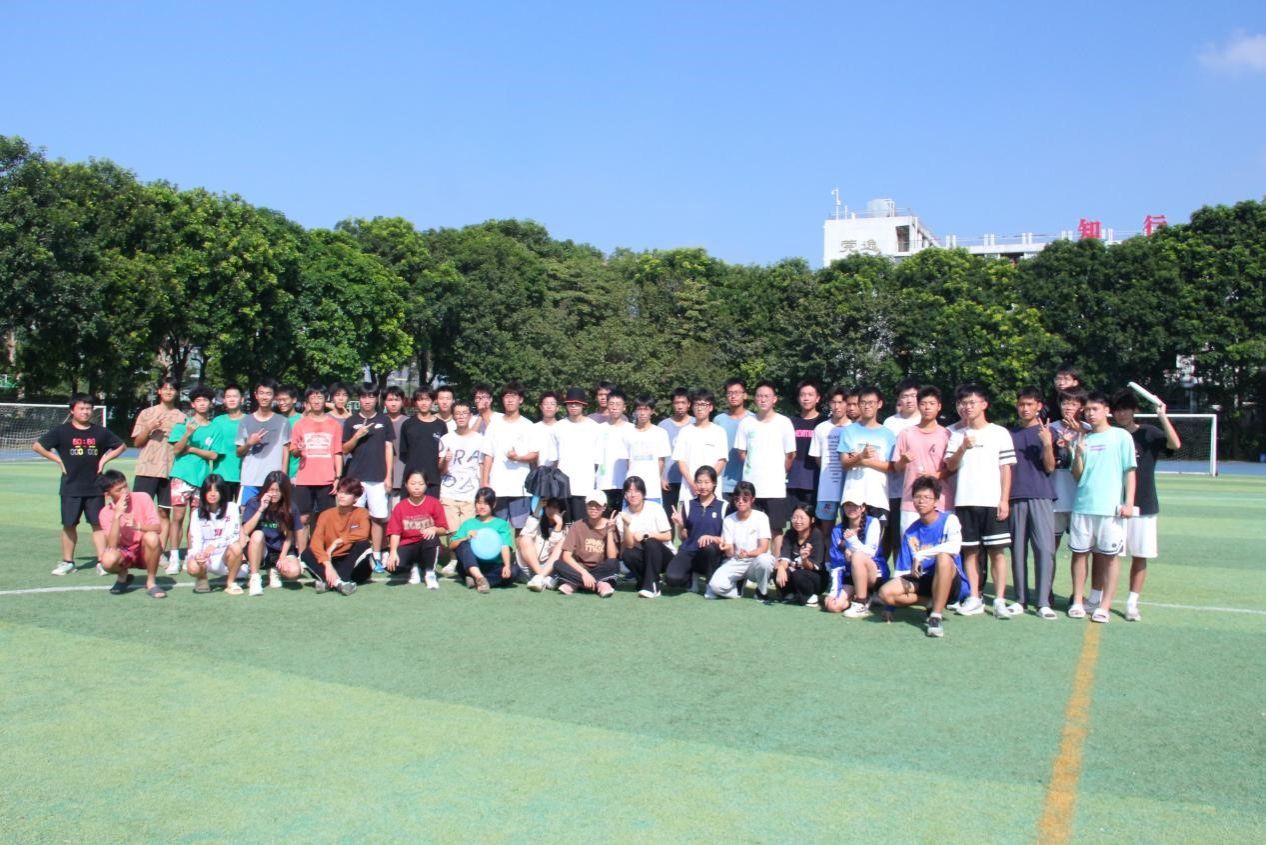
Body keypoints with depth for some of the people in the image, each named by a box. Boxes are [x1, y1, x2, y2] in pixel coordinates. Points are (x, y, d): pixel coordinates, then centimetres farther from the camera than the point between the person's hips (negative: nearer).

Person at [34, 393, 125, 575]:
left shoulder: (100, 432, 5)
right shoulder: (62, 431, -1)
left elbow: (121, 446, 16)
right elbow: (37, 446, 2)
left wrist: (104, 459, 3)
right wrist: (58, 460, -3)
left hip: (95, 488, 1)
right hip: (71, 488, -1)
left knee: (98, 524, -1)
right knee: (69, 525, 6)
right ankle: (67, 562, 16)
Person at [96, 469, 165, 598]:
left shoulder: (142, 498, -10)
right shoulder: (106, 513, -8)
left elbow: (157, 527, -16)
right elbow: (112, 545, -20)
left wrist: (137, 526, -36)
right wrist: (117, 515, -26)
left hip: (145, 551, -1)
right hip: (125, 553, 1)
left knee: (151, 537, -35)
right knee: (108, 560, -33)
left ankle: (151, 583, -14)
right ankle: (123, 576, 6)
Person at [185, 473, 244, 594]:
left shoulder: (231, 508, -5)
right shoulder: (197, 513, 0)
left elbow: (233, 535, -16)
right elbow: (196, 541, -8)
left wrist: (214, 545, -34)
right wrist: (197, 555, -31)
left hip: (225, 555, 0)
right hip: (204, 557, 0)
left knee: (236, 547, -35)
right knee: (192, 568, -33)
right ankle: (202, 577, 6)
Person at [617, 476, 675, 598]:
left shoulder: (655, 507, -13)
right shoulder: (623, 516, -6)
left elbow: (668, 536, -11)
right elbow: (628, 546, -14)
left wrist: (646, 535, -23)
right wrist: (626, 525, -28)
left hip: (663, 555, -2)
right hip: (645, 558, 2)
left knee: (651, 542, -32)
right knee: (626, 555, -28)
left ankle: (652, 586, -23)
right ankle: (646, 581, -3)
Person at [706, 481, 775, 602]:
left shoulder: (761, 517, -10)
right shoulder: (728, 520, -3)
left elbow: (763, 548, -17)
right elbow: (729, 554, -7)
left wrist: (748, 554, -37)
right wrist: (727, 548, -32)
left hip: (755, 561, -1)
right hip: (736, 562, 1)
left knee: (764, 560, -39)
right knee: (715, 585, -27)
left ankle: (762, 591, -6)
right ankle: (737, 584, 10)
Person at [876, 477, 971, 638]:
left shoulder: (949, 520, -6)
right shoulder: (910, 532, 7)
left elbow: (954, 547, -28)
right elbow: (901, 569, 8)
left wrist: (921, 554, -25)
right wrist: (892, 603, 4)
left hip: (951, 584, -4)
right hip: (923, 581, 4)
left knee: (943, 557, -37)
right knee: (886, 592, -20)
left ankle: (936, 616, -27)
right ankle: (932, 604, -3)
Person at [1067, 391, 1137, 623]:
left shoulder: (1121, 436, 2)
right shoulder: (1083, 439, 12)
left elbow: (1130, 471, 0)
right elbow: (1077, 475, 10)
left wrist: (1129, 502, -8)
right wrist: (1078, 454, -7)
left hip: (1110, 508, -3)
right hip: (1082, 506, 4)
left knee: (1108, 556, 0)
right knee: (1079, 552, 4)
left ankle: (1104, 606, 6)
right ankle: (1078, 602, 13)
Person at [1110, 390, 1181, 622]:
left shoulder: (1148, 433, -1)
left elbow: (1175, 444, -18)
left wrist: (1162, 416, -23)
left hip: (1143, 506, -1)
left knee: (1140, 557, 4)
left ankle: (1132, 603, 14)